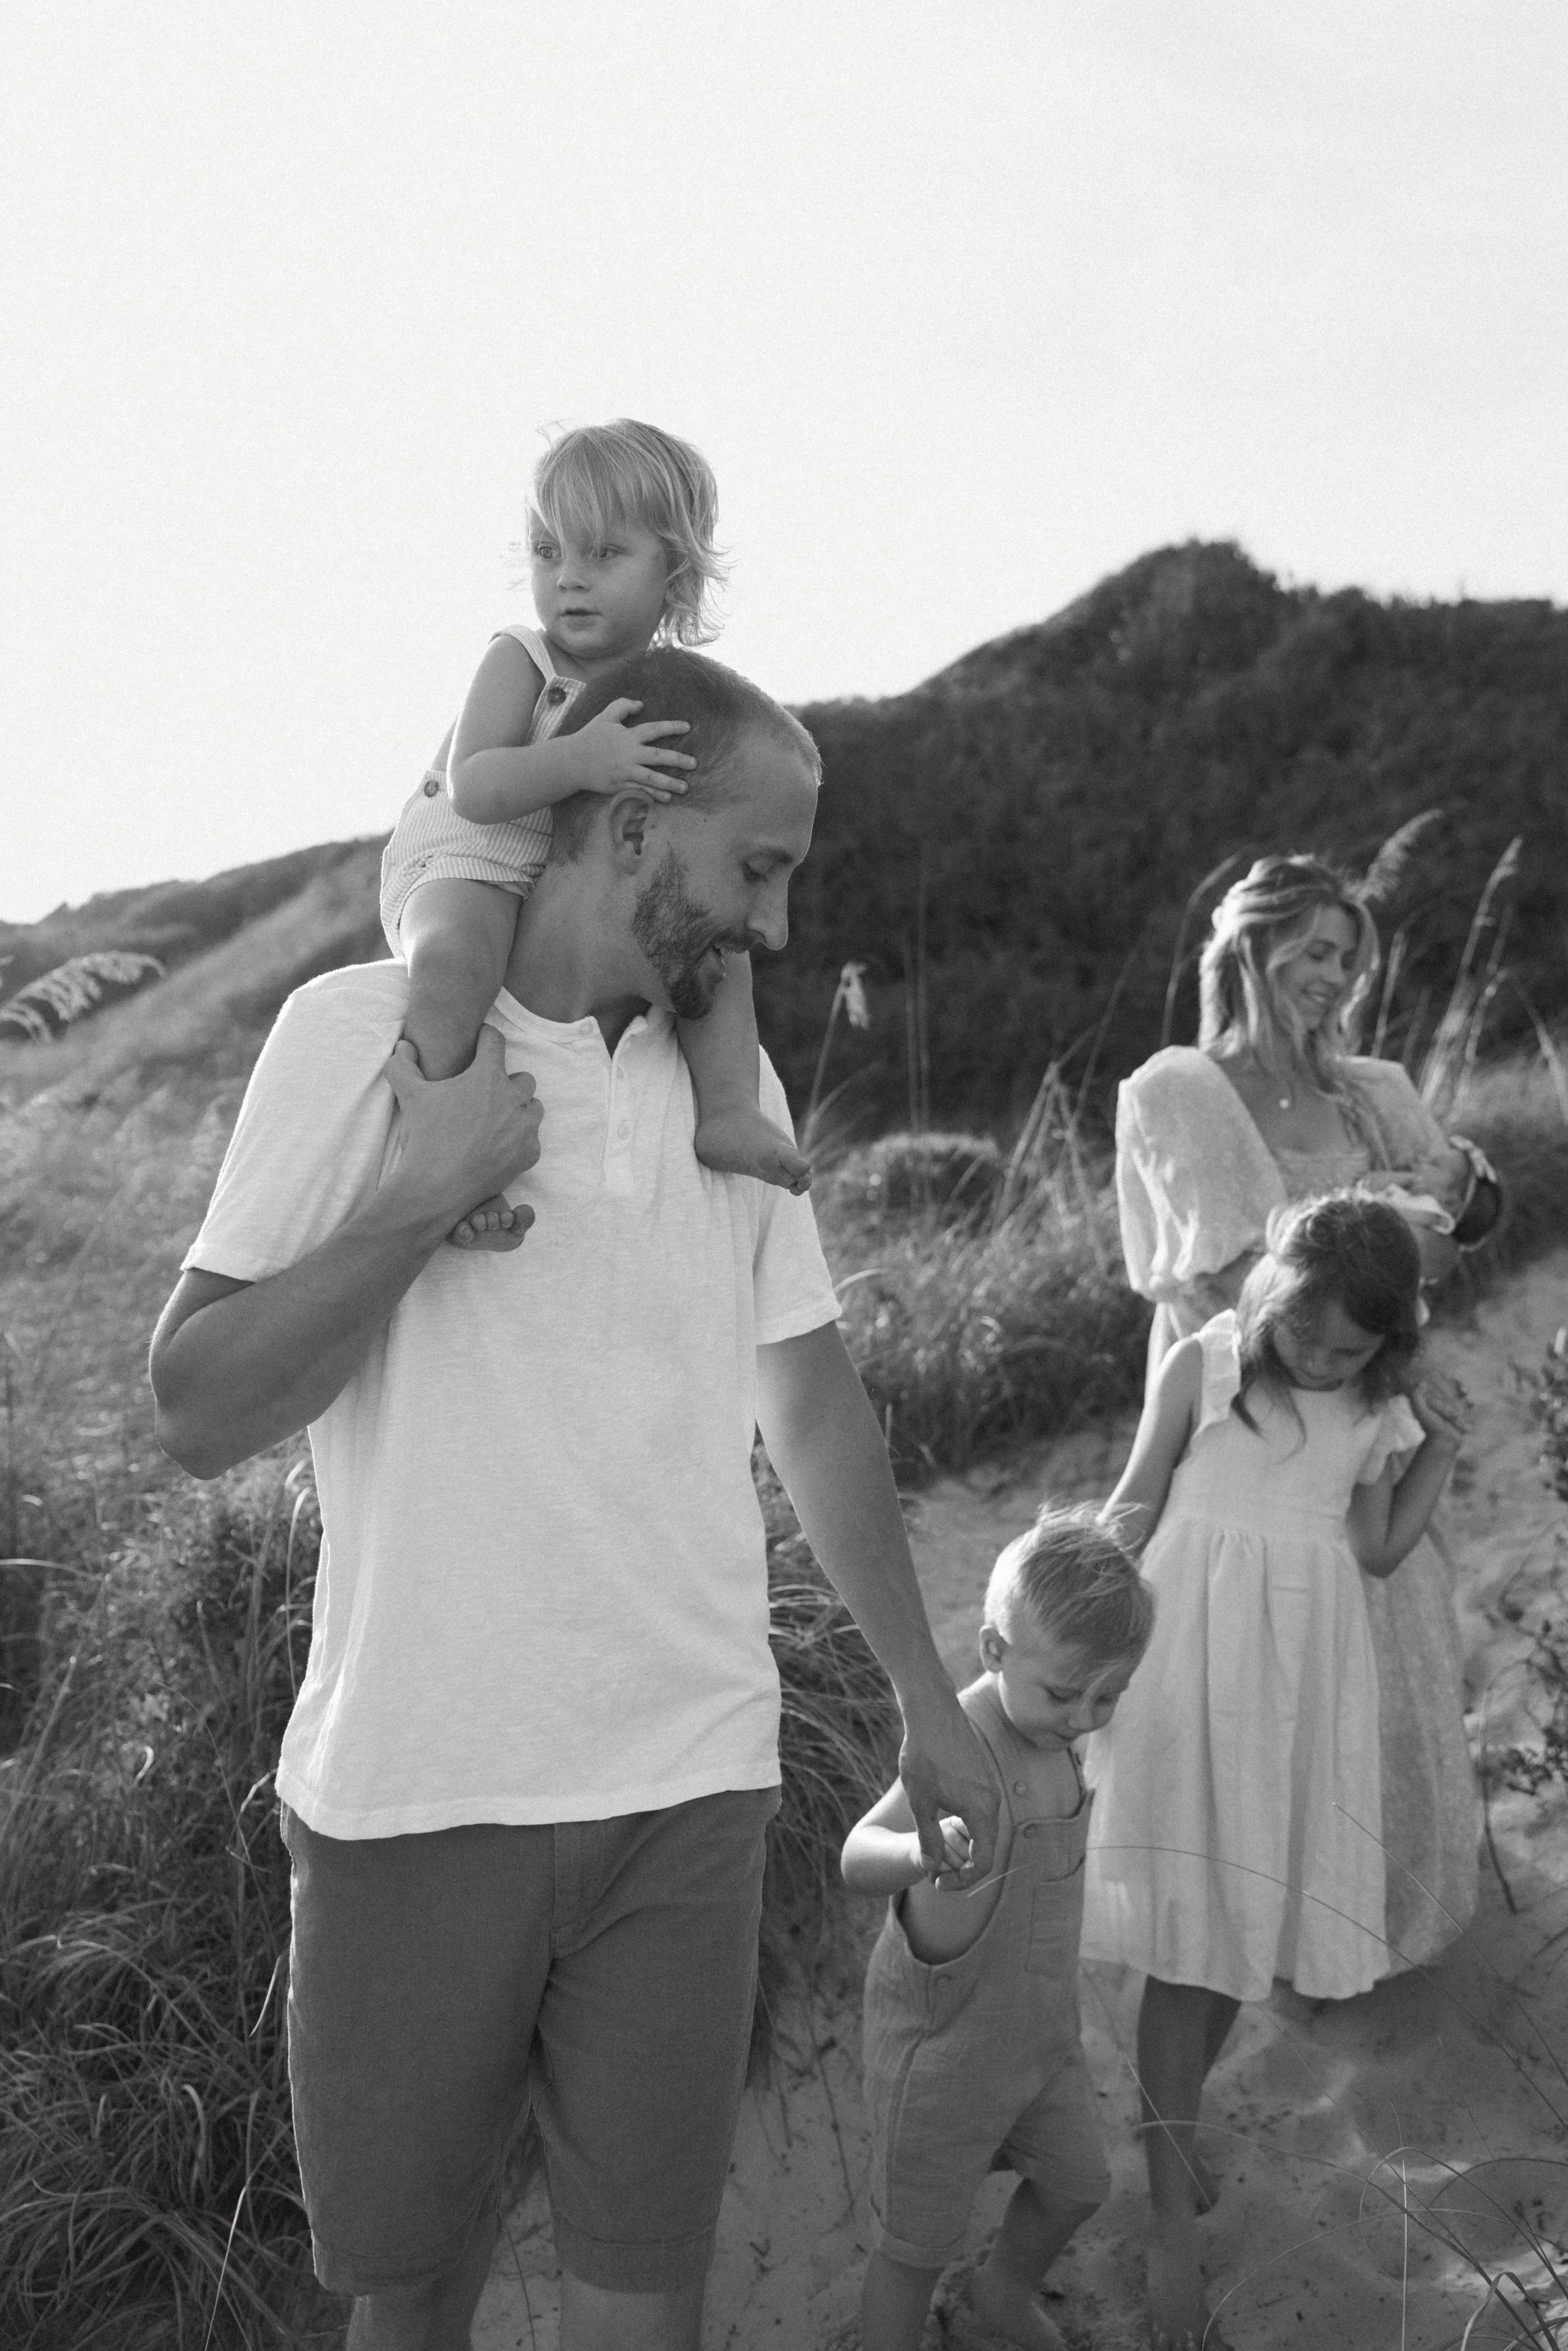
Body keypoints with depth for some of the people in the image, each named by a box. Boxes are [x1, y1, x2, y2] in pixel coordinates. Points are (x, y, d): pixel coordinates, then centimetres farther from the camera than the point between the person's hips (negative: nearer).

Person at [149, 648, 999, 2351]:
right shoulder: (365, 1032, -8)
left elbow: (812, 1400, 12)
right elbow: (198, 1417, -10)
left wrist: (928, 1700, 15)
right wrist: (425, 1194, -20)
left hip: (689, 1782, 3)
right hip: (409, 1793, -3)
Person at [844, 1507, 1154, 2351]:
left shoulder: (1042, 1727, -4)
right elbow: (858, 1857, -48)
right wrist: (920, 1849, -67)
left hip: (1035, 2028, 8)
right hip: (943, 2045, -8)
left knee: (1076, 2182, 25)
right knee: (916, 2248, 7)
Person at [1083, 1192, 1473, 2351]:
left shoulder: (1384, 1406, 3)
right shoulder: (1205, 1362, -7)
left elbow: (1378, 1552, 9)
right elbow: (1132, 1509, 0)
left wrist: (1442, 1450, -1)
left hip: (1306, 1672, 4)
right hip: (1193, 1657, -4)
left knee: (1253, 1917, 9)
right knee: (1193, 1929, -4)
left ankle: (1172, 2113, 33)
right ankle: (1173, 2214, 3)